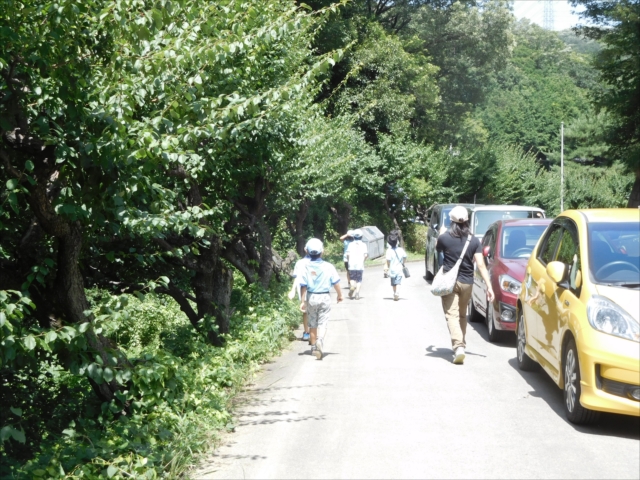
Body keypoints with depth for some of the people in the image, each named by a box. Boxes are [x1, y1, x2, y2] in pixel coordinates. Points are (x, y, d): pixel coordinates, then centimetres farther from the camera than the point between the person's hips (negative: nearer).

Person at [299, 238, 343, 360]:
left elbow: (303, 286, -7)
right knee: (323, 322, 1)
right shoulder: (328, 266, -8)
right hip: (325, 297, -1)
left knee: (312, 323, 16)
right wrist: (340, 295, 14)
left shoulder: (306, 267, -8)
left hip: (311, 297, 1)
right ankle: (320, 340, -27)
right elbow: (336, 283, -3)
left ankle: (314, 346, 26)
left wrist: (303, 301, 1)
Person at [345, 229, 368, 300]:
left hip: (352, 265, 0)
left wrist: (349, 260, 10)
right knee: (359, 280, 7)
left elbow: (348, 254, -5)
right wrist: (363, 260, 12)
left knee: (352, 278, 12)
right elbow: (366, 255, -5)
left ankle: (352, 286, -18)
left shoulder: (351, 244, 4)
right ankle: (357, 292, -8)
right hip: (360, 265, 0)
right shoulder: (363, 245, 3)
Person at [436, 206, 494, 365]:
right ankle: (461, 345, 32)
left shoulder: (444, 238, -9)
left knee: (452, 315, -8)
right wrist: (489, 286, -7)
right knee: (462, 315, 21)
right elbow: (481, 265, -8)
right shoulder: (474, 241, -3)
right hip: (467, 282, 3)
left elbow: (437, 248, 15)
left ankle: (458, 346, -26)